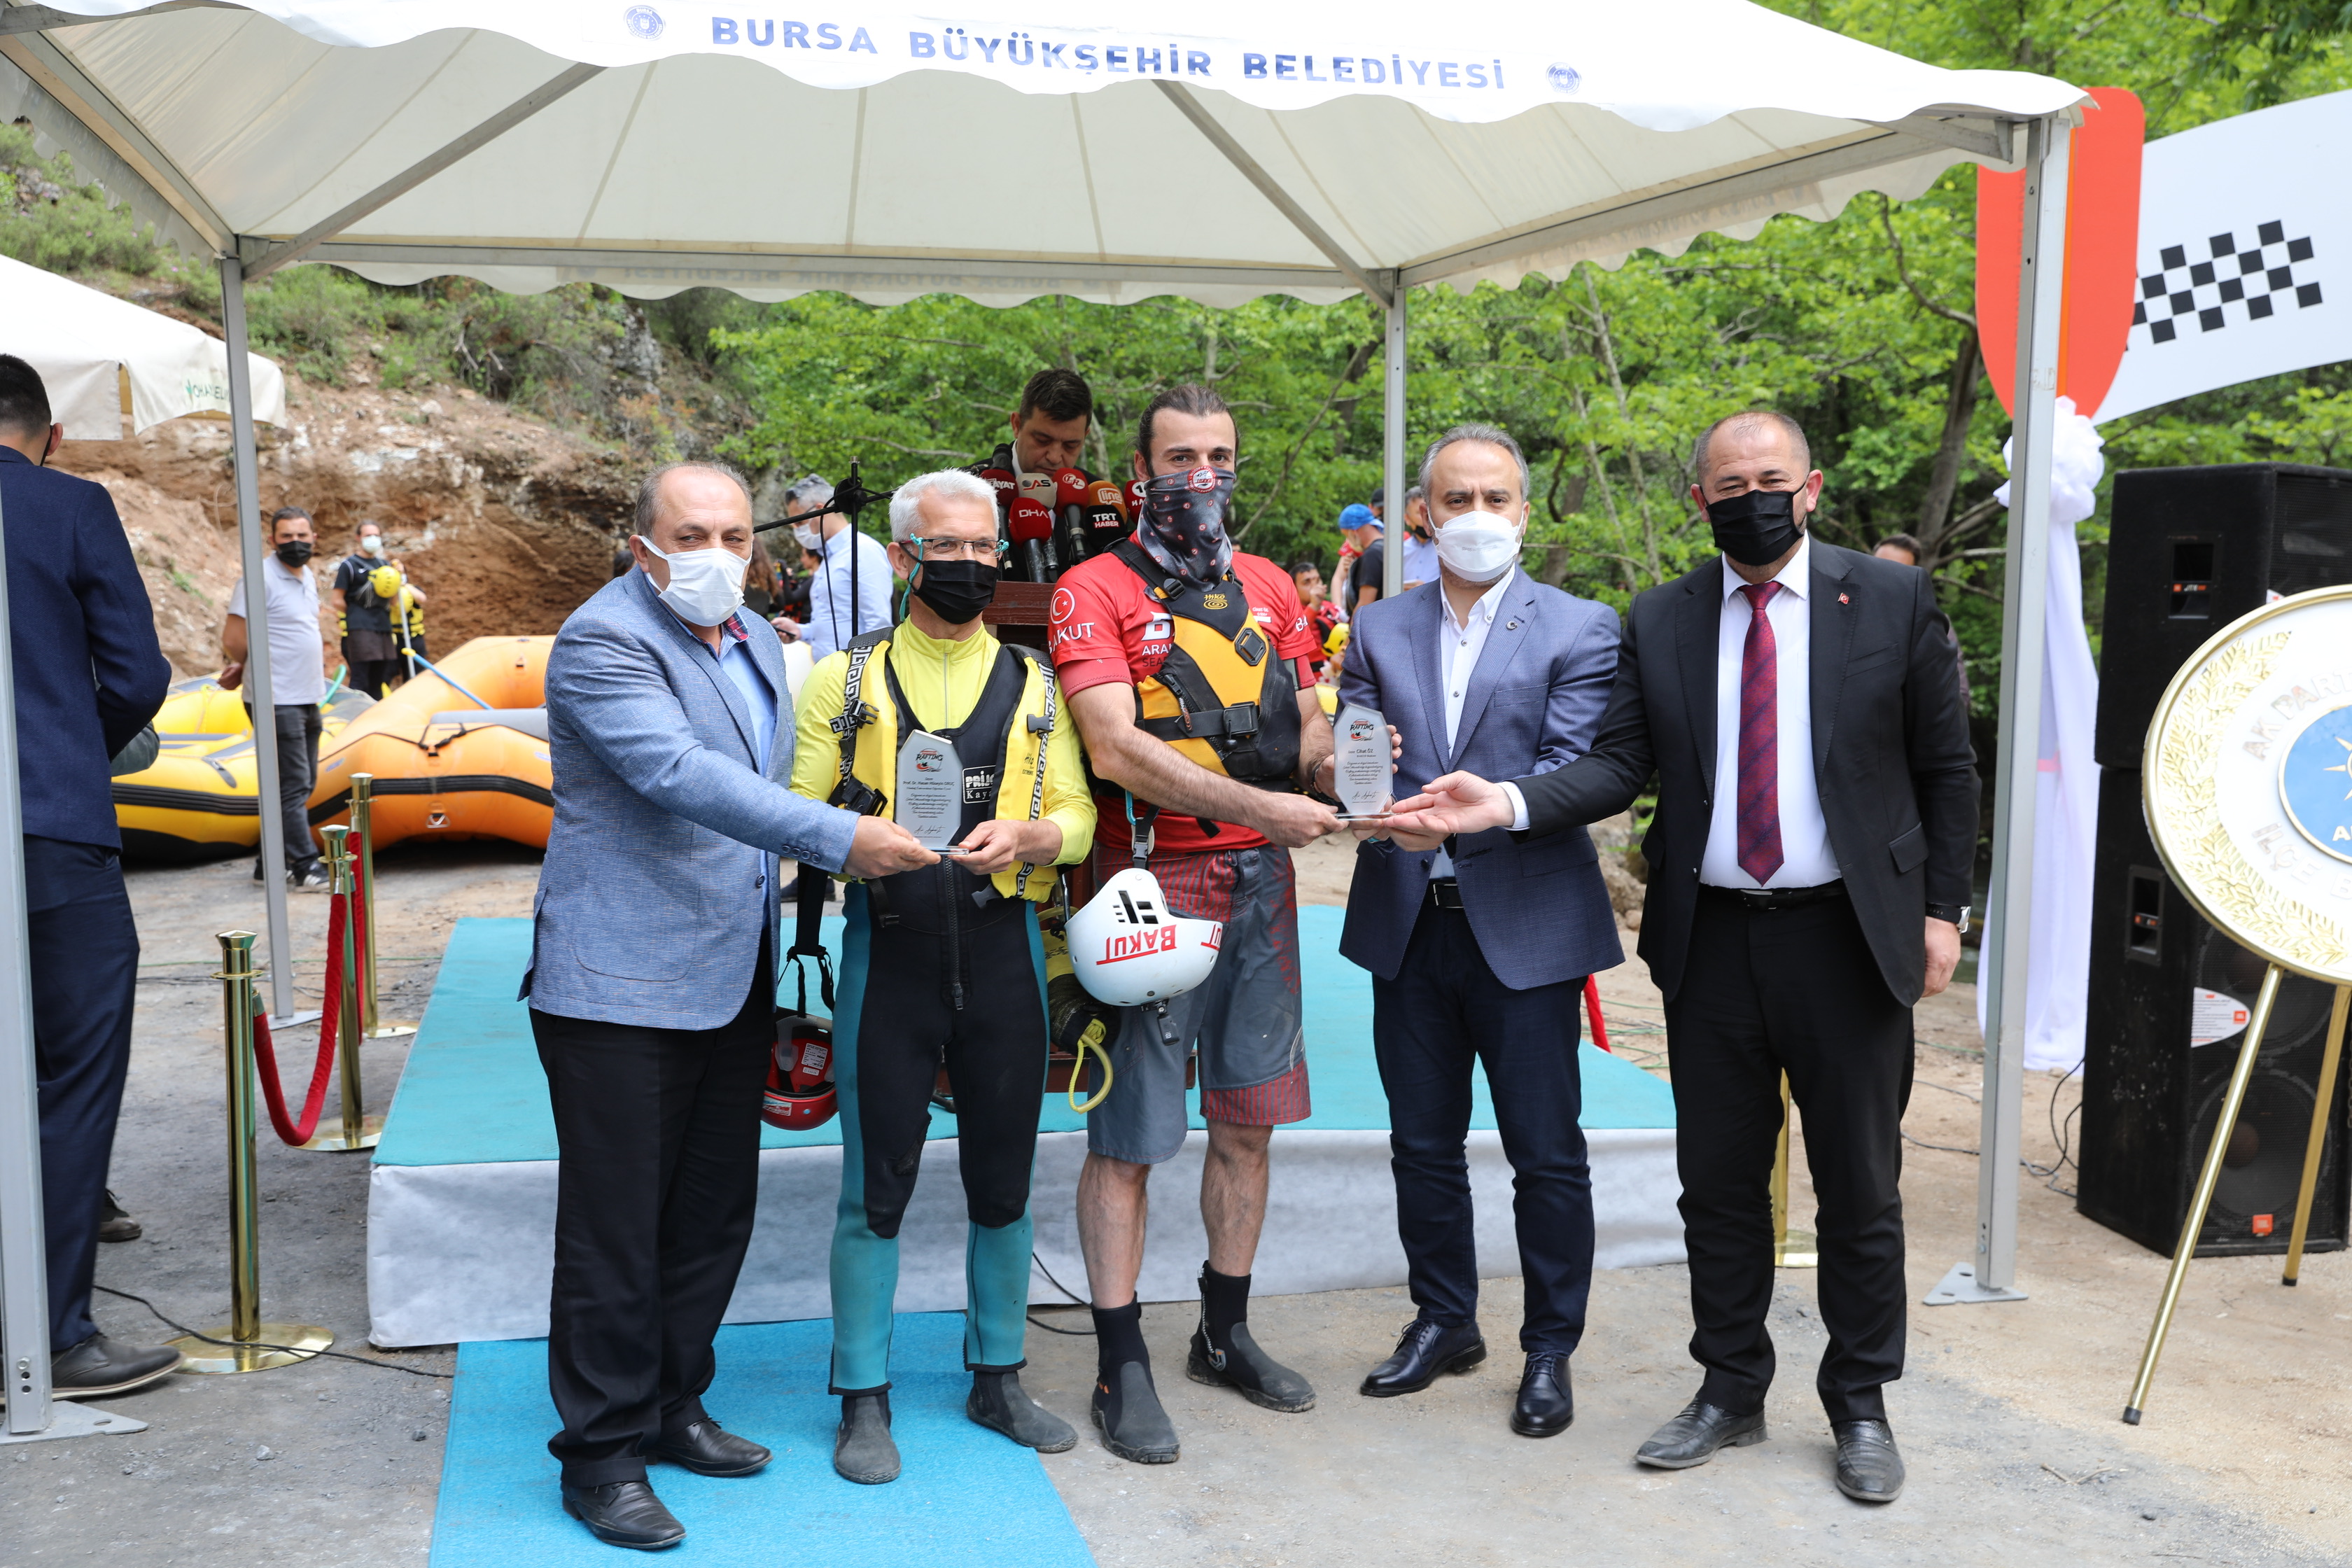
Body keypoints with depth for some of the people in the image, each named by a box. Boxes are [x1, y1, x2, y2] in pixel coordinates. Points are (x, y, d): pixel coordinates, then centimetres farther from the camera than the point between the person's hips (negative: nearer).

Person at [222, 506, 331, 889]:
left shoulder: (308, 578, 14)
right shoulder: (260, 577, -12)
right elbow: (234, 639, -15)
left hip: (307, 698, 9)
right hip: (276, 701, -9)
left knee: (301, 785, 13)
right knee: (292, 785, -8)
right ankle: (307, 868, -7)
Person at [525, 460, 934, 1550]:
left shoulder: (756, 641, 14)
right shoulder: (603, 641, -13)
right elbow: (680, 774, -28)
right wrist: (839, 838, -32)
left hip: (733, 981, 8)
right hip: (621, 985, -8)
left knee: (714, 1215, 15)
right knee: (615, 1230, -1)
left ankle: (672, 1407, 31)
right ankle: (601, 1454, 12)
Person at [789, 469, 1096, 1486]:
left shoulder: (1036, 686, 10)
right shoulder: (845, 681, 6)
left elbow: (1078, 816, 4)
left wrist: (1026, 837, -17)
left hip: (1003, 950, 2)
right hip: (886, 950, -2)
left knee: (1003, 1179, 10)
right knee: (875, 1187, 3)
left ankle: (997, 1378, 27)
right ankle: (863, 1400, 17)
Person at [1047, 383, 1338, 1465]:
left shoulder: (1269, 589, 13)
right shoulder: (1095, 591, -5)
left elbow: (1302, 727, 14)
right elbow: (1115, 748, -16)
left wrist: (1343, 749, -10)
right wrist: (1259, 804, -24)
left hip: (1260, 885, 6)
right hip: (1154, 885, -6)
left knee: (1248, 1121, 14)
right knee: (1127, 1143, 0)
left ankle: (1225, 1333, 30)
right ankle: (1121, 1367, 12)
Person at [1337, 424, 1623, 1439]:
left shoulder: (1580, 629, -2)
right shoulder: (1379, 631, 10)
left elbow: (1572, 773, -12)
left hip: (1525, 926, -3)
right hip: (1408, 926, 4)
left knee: (1546, 1154, 4)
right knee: (1423, 1144, 14)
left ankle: (1550, 1349, 20)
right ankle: (1444, 1321, 32)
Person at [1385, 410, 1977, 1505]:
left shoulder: (1892, 602, -1)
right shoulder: (1659, 622, 5)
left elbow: (1946, 768, 3)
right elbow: (1618, 766, -2)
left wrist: (1942, 910, -2)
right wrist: (1506, 803, -18)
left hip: (1848, 934, -2)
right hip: (1712, 938, 2)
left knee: (1860, 1187, 8)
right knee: (1717, 1181, 12)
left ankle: (1860, 1407, 25)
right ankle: (1730, 1392, 29)